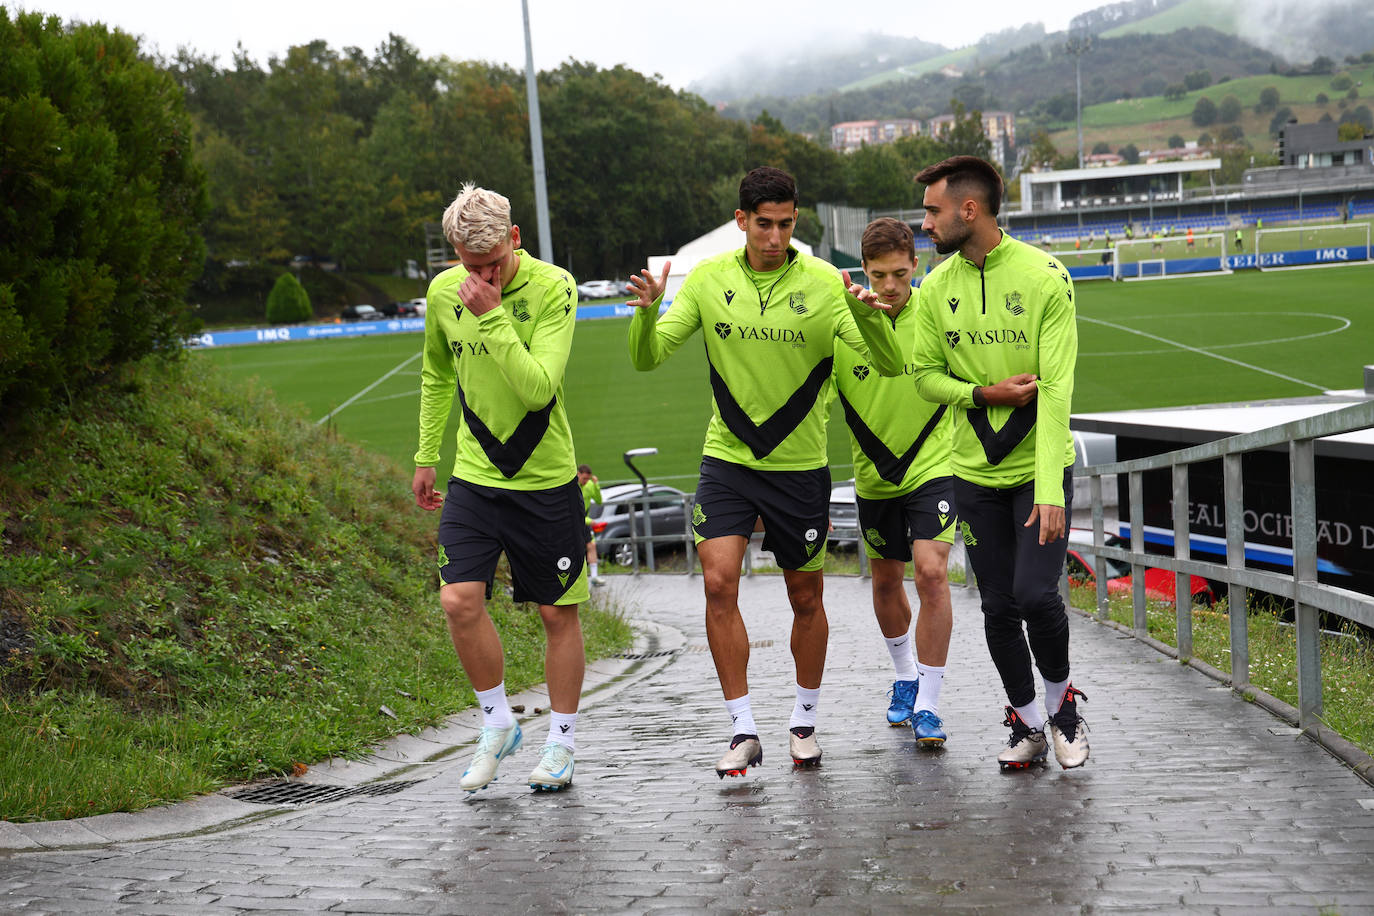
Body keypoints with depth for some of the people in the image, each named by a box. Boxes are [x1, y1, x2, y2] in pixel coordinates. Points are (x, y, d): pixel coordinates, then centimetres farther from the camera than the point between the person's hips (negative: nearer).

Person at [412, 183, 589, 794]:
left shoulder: (553, 288, -15)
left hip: (545, 479, -3)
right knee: (459, 600, -9)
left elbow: (538, 389, -26)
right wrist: (425, 457, 18)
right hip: (474, 475, 3)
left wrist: (491, 316, -29)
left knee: (558, 613, 5)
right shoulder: (443, 293, -1)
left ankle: (561, 742, 23)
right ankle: (498, 725, 13)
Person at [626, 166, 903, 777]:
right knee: (718, 584, -13)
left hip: (800, 463, -1)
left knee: (806, 599, 9)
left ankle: (805, 721, 31)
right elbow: (648, 359, -2)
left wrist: (867, 315, -32)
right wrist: (647, 312, -23)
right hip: (727, 458, 1)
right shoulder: (708, 279, -1)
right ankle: (743, 731, -2)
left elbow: (890, 367, -12)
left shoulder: (825, 284, -8)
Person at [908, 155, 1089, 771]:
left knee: (1036, 594, -14)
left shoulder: (1044, 276, -12)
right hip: (975, 472, 4)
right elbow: (925, 375, 8)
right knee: (998, 607, 6)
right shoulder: (937, 288, 1)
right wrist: (985, 394, -13)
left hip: (1039, 469, -4)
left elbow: (1056, 387, -17)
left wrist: (1050, 490, -23)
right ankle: (1027, 724, 25)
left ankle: (1061, 700, 15)